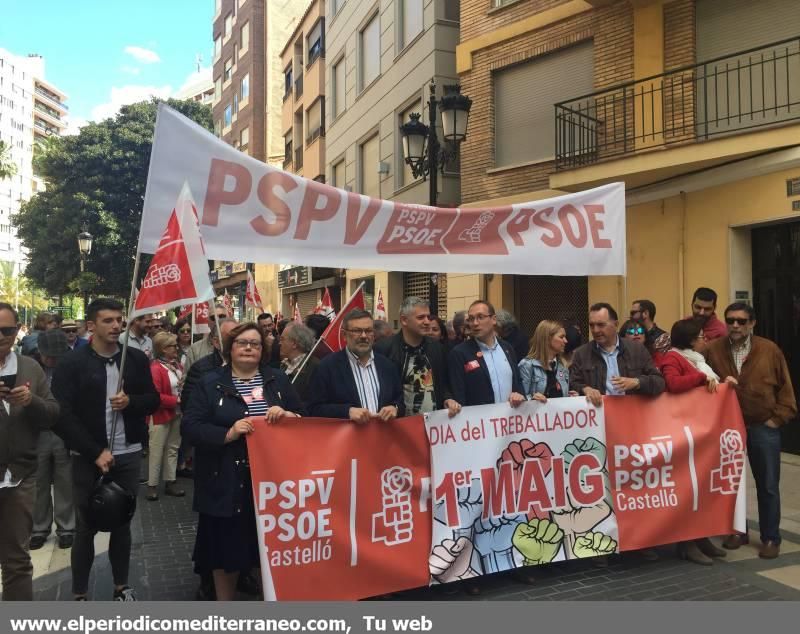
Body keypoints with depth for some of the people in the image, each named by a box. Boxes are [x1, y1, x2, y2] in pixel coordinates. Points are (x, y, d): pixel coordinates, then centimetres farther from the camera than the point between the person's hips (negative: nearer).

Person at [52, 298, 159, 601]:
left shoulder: (136, 358, 2)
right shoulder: (71, 363, -7)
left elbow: (153, 401, 7)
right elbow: (63, 416, -12)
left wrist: (130, 401, -14)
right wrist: (95, 452, -16)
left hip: (128, 455, 3)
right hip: (88, 458, -3)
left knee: (123, 524, 14)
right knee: (85, 527, 8)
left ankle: (122, 587, 30)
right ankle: (80, 595, 23)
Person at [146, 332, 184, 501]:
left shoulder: (177, 365, 4)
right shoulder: (155, 368, -20)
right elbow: (154, 397, -25)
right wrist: (176, 400, -21)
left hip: (177, 413, 8)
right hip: (161, 415, -8)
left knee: (173, 448, 15)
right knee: (157, 450, 3)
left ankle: (170, 482, 25)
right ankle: (152, 485, 14)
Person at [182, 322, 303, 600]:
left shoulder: (278, 380, 7)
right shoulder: (211, 382, 0)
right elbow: (190, 427, -7)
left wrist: (287, 415, -15)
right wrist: (227, 434, -20)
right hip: (227, 482, -1)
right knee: (226, 547, 11)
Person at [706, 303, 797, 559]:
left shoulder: (770, 350, -3)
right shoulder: (713, 350, -3)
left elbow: (785, 387, 2)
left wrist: (778, 418, -3)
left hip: (763, 428, -1)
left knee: (767, 486, 6)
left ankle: (771, 538, 19)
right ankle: (737, 531, 27)